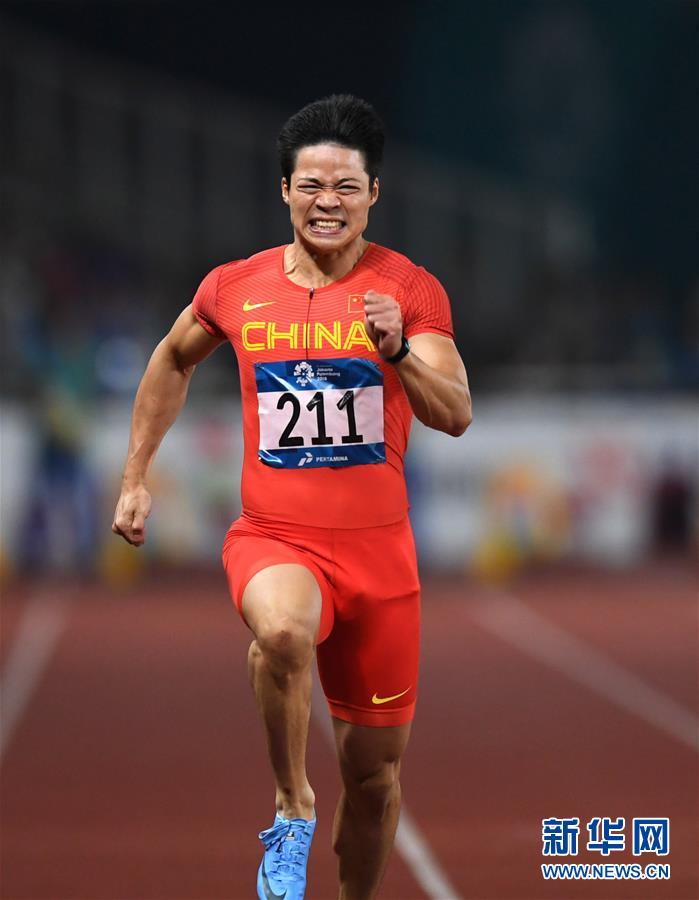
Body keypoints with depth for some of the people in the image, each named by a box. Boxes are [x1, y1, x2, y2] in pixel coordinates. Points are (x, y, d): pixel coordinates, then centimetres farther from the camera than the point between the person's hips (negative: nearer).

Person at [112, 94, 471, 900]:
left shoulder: (411, 290, -4)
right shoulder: (235, 287, 1)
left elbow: (455, 417, -15)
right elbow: (173, 361, 21)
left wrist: (396, 350, -33)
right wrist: (135, 478, 18)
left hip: (378, 550, 1)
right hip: (272, 538, -1)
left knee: (375, 765, 8)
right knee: (283, 630, -37)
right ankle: (292, 810, -15)